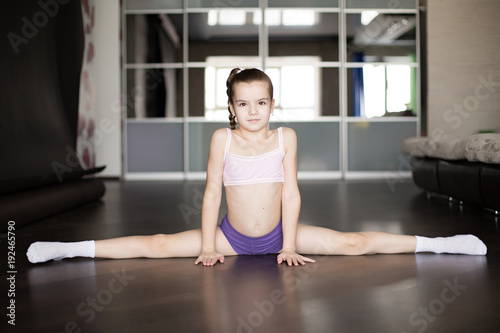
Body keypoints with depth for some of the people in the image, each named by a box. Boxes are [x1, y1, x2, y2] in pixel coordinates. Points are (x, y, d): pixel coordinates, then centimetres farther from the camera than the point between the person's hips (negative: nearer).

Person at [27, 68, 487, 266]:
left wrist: (290, 244, -9)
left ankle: (432, 243, 4)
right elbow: (212, 191, -5)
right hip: (232, 235, 0)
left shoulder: (285, 137, -6)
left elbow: (291, 191, -6)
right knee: (159, 245, -7)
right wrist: (208, 245, -8)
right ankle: (70, 249, 0)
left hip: (277, 234, 0)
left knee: (353, 243, -7)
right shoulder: (222, 138, -6)